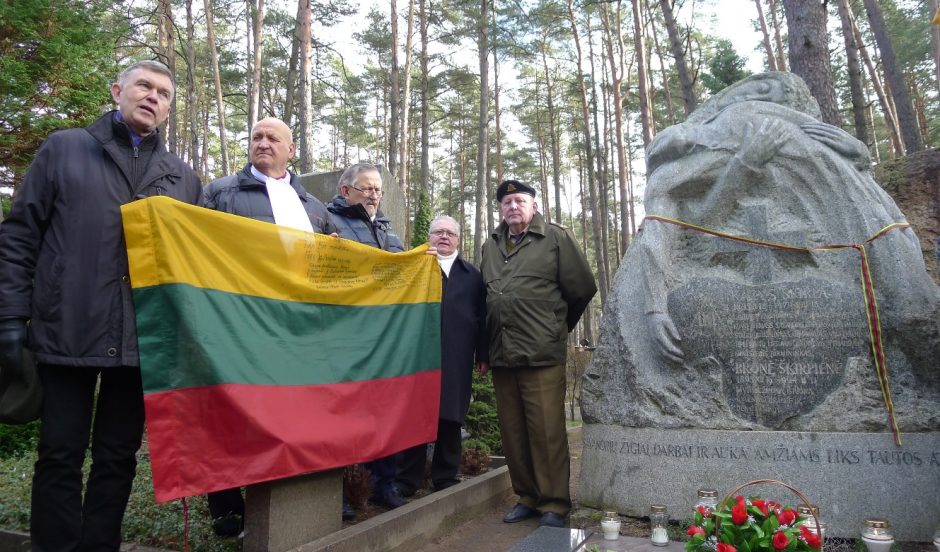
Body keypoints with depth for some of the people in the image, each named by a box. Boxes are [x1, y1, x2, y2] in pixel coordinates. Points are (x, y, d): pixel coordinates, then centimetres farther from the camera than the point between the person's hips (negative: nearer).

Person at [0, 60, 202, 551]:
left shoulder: (183, 178, 14)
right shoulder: (63, 150, 8)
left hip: (143, 341, 2)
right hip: (68, 333, -2)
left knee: (118, 457, 10)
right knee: (60, 456, 6)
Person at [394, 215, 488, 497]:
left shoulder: (472, 275, 17)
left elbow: (482, 317, 11)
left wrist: (483, 355, 6)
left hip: (457, 360, 2)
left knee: (451, 418, 5)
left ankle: (446, 478, 18)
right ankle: (406, 481, 11)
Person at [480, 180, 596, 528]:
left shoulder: (556, 238, 1)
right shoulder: (491, 247, 17)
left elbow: (582, 289, 3)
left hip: (542, 356, -5)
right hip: (501, 356, 6)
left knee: (547, 433, -1)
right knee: (513, 434, 12)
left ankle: (554, 504, 13)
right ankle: (527, 498, 26)